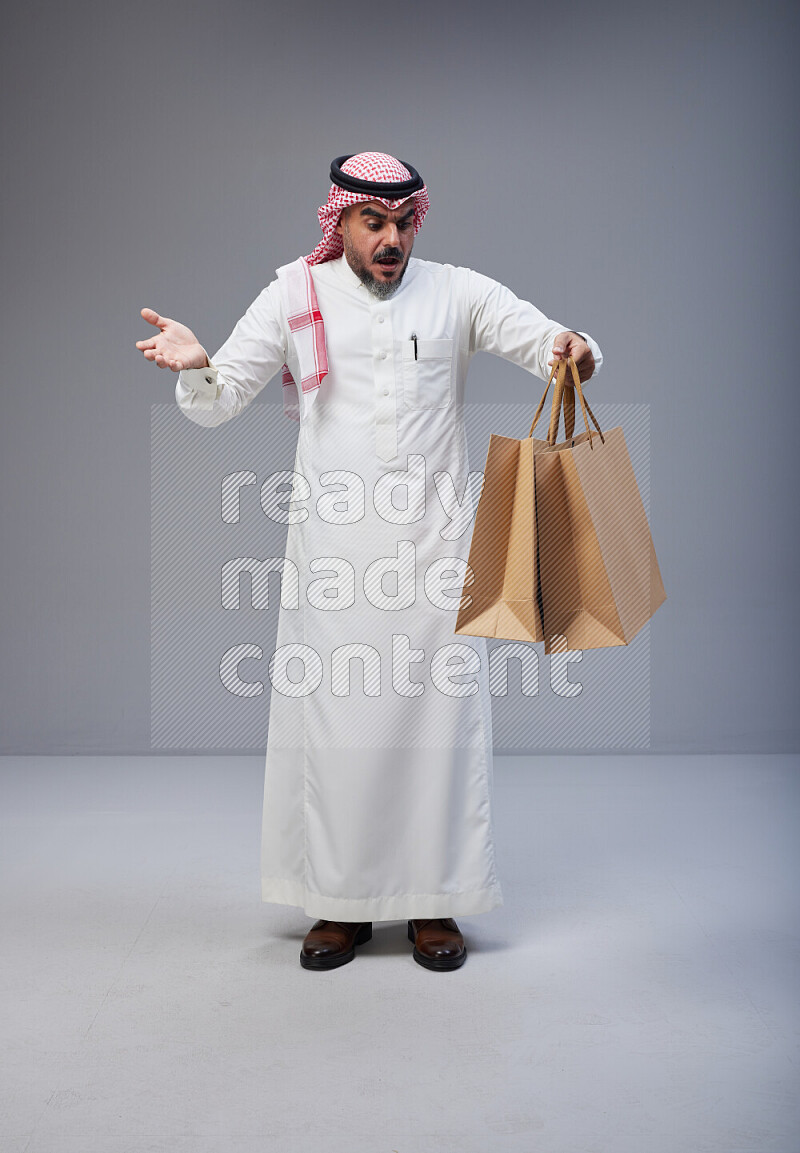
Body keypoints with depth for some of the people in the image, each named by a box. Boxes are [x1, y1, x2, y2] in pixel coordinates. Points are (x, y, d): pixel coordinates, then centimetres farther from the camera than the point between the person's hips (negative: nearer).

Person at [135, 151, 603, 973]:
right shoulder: (295, 295, 6)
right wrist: (195, 366, -18)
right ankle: (341, 903, 17)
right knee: (332, 713, 2)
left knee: (439, 713, 2)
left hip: (435, 539, 0)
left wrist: (572, 351, -27)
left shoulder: (458, 294, 6)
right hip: (333, 544, 0)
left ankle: (433, 903, 16)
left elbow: (543, 339, -3)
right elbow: (217, 404, 5)